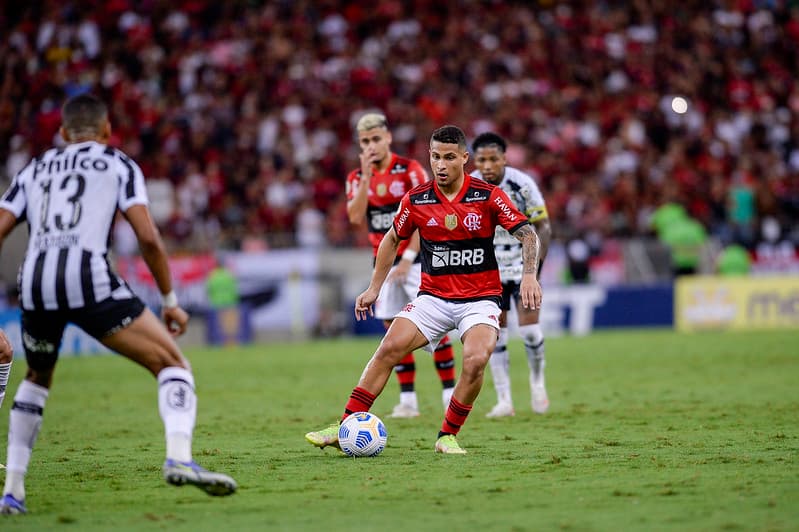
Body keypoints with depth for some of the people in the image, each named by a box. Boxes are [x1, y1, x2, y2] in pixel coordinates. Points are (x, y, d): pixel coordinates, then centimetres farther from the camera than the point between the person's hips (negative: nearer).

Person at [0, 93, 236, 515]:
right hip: (89, 277, -4)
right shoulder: (118, 164, 18)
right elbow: (148, 238, 6)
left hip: (35, 282, 4)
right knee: (172, 365, 3)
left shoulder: (34, 169, 28)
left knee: (37, 380, 30)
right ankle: (179, 458, -23)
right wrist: (170, 301, 13)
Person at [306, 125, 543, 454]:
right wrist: (374, 288, 14)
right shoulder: (416, 199, -1)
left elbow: (528, 235, -10)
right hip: (433, 297, 2)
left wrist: (529, 275, -27)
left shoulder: (488, 196, -9)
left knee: (476, 360, -27)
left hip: (480, 298, -2)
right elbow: (392, 239, 16)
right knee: (388, 349, -15)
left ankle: (448, 436, -9)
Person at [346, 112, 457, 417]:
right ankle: (407, 400, 8)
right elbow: (355, 217, -11)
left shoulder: (410, 170, -8)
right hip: (385, 263, 4)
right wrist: (367, 176, -15)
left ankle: (450, 393, -4)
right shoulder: (357, 177, 5)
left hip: (415, 259, -4)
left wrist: (408, 257, -16)